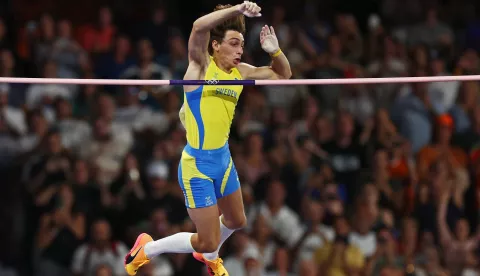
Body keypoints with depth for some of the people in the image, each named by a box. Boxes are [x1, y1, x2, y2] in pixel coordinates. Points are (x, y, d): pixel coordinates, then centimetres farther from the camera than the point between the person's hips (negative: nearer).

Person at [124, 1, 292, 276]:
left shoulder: (241, 72, 3)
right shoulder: (202, 65, -14)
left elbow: (283, 75, 11)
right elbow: (199, 26, -32)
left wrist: (275, 50, -9)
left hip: (224, 158, 7)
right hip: (198, 164, -7)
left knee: (236, 221, 27)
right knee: (207, 241, -4)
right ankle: (146, 249, 16)